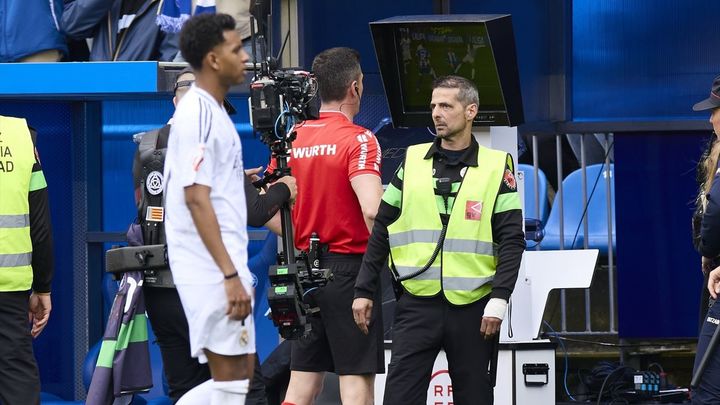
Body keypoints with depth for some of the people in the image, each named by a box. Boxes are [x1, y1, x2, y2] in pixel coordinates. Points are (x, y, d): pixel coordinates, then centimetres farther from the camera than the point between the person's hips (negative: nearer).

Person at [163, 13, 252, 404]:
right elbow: (196, 198, -20)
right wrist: (231, 276, -22)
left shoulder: (212, 111, 16)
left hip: (224, 268, 10)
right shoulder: (197, 114, -14)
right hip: (212, 270, -10)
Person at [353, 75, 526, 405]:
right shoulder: (412, 162, 8)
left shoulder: (497, 167, 1)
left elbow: (512, 242, -2)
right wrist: (364, 291, 5)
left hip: (472, 307, -1)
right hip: (416, 305, 1)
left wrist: (499, 300, -12)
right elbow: (381, 232, 11)